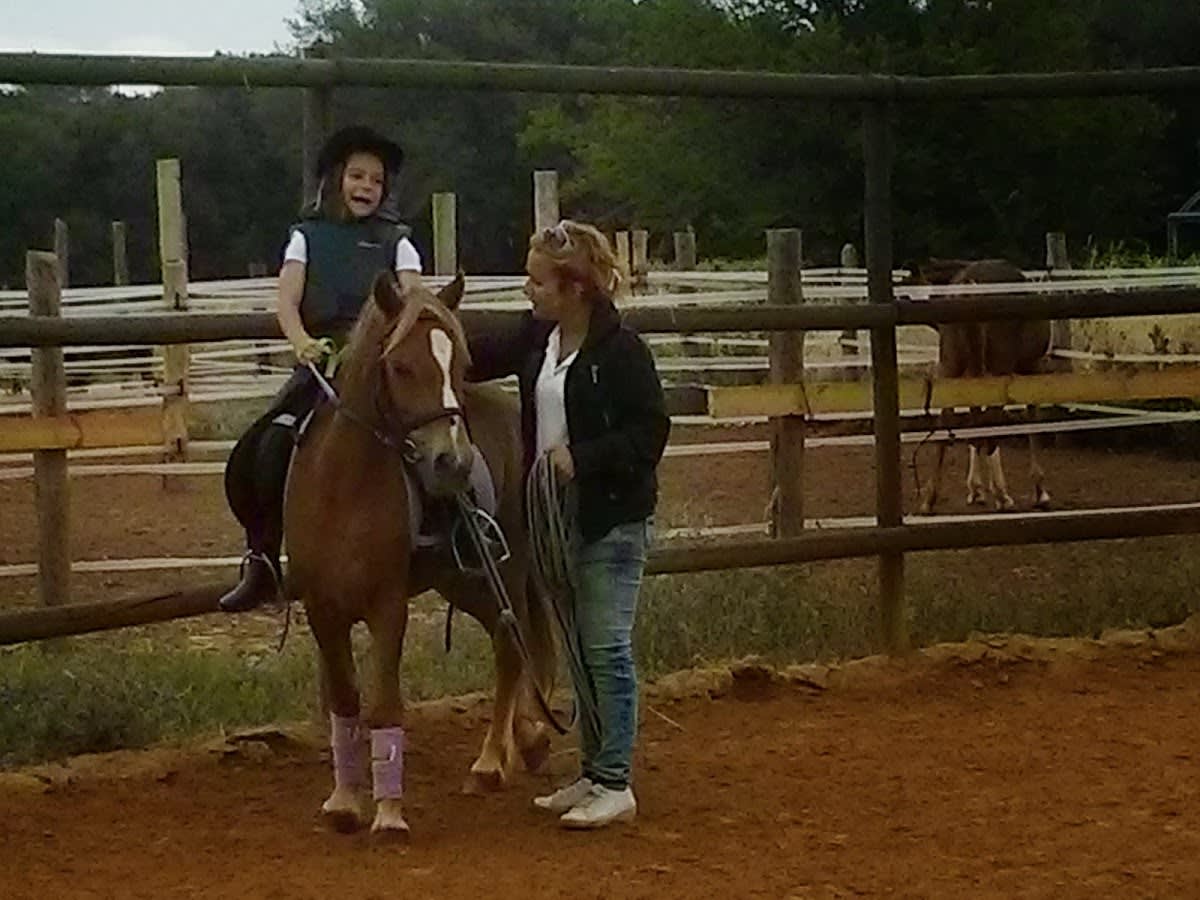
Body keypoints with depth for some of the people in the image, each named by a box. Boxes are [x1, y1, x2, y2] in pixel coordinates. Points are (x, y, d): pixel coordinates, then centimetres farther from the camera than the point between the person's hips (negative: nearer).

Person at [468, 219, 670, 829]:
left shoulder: (619, 350, -17)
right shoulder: (538, 338, 5)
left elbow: (649, 433, -17)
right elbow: (483, 357, 20)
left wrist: (582, 459, -24)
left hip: (612, 520, -8)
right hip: (560, 516, 8)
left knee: (607, 648, -4)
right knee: (578, 648, 15)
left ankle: (616, 784, 4)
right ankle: (594, 773, 25)